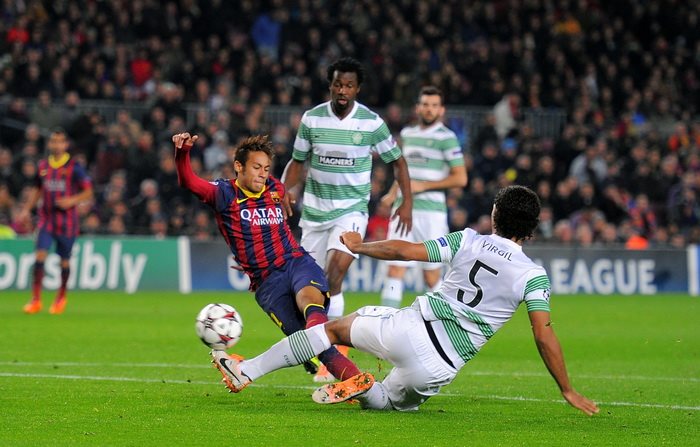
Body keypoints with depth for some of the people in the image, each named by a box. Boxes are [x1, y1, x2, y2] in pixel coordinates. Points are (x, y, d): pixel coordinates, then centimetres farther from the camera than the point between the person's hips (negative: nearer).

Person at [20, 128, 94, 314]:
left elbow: (88, 192, -3)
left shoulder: (74, 167, -5)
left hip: (67, 220, -3)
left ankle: (61, 297, 28)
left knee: (64, 260, 7)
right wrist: (27, 209, 11)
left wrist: (72, 200, -20)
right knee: (40, 255, -13)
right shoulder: (43, 166, 8)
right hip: (46, 219, 3)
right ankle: (35, 299, -10)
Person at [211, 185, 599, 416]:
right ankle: (361, 391, -5)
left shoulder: (467, 241, 0)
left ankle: (246, 371, 15)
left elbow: (403, 251, -1)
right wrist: (567, 390, -2)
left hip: (411, 328, -1)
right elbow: (544, 335, -9)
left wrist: (360, 247, 16)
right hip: (440, 369, 1)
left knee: (337, 327, 21)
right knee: (393, 400, 31)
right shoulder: (533, 275, -2)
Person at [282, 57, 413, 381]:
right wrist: (286, 190, -8)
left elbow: (397, 161, 6)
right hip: (314, 210, 3)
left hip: (352, 210, -3)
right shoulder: (312, 118, 0)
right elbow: (298, 160, 10)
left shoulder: (372, 122, -5)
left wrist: (407, 202, -3)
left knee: (335, 273, -22)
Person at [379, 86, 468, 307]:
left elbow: (460, 178, -8)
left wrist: (423, 185, -11)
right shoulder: (407, 134, 15)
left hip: (431, 211, -5)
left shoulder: (446, 138, -4)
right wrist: (393, 193, 13)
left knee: (431, 276, 0)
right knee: (395, 269, -4)